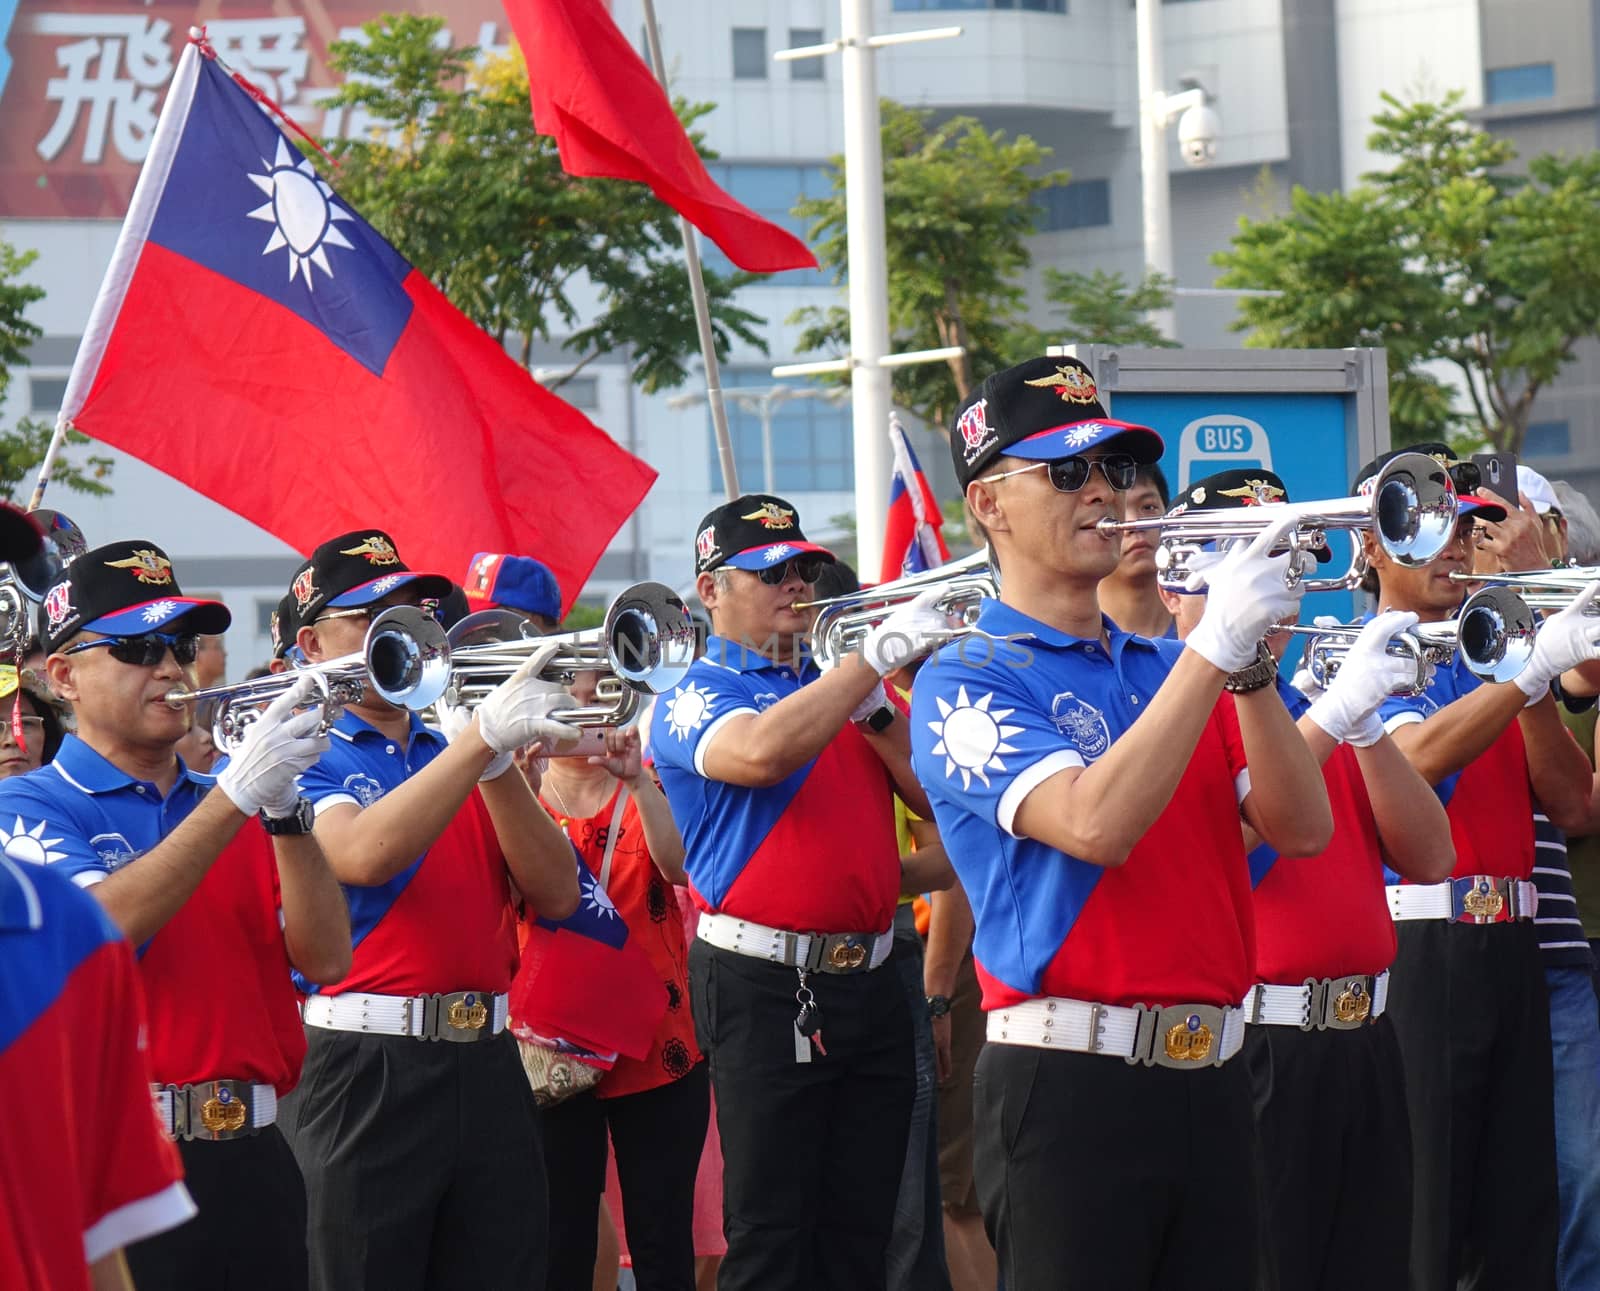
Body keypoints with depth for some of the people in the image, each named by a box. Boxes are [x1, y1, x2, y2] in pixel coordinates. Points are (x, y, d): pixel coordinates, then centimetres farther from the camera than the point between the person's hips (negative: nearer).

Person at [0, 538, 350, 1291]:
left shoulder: (228, 806, 15)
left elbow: (325, 958, 3)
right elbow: (98, 930, -19)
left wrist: (284, 811, -10)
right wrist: (235, 797, -22)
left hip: (254, 1163, 5)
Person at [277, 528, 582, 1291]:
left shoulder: (454, 753, 16)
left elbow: (556, 895, 5)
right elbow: (364, 855, -22)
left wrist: (498, 767, -8)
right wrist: (482, 737, -24)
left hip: (486, 1069, 5)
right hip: (361, 1076, -5)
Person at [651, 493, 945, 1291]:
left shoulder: (835, 688, 17)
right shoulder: (694, 699, -1)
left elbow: (934, 795, 8)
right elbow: (762, 751, -25)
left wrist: (876, 704, -7)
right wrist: (878, 654, -22)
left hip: (868, 980, 6)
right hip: (766, 991, -6)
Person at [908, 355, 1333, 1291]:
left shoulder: (1169, 673, 15)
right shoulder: (966, 684, -4)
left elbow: (1302, 829, 3)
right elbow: (1093, 825, -21)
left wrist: (1252, 667, -10)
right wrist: (1214, 647, -21)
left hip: (1211, 1082, 6)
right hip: (1070, 1093, -6)